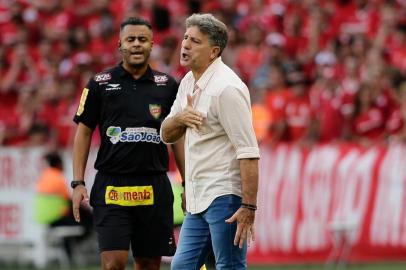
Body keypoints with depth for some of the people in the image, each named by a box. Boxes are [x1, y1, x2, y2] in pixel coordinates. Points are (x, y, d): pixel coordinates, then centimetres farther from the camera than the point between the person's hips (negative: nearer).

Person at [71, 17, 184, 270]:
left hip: (155, 189, 2)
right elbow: (83, 132, 6)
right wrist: (78, 183, -1)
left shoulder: (167, 86, 7)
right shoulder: (100, 84, 2)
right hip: (111, 187, -2)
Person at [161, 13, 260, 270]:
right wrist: (180, 118, -6)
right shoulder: (188, 82, 13)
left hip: (224, 196, -9)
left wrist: (249, 207, -25)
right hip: (198, 200, 9)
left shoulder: (226, 87, -16)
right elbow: (167, 134, 19)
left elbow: (248, 151, -20)